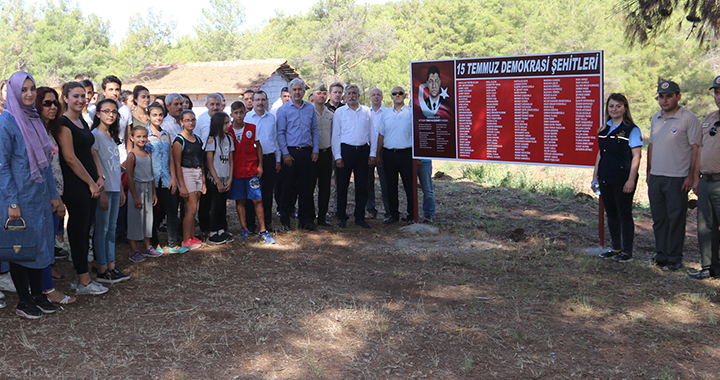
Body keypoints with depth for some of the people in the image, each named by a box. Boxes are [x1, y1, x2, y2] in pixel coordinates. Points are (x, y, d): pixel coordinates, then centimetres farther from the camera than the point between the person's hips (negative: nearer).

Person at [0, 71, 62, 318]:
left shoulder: (35, 119, 10)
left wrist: (53, 193, 13)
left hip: (39, 195, 7)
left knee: (39, 243, 13)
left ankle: (37, 295, 24)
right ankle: (23, 301, 15)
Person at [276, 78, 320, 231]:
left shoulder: (310, 108, 10)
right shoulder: (283, 110, -1)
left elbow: (315, 130, 12)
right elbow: (280, 133, -3)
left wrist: (315, 150, 3)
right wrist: (285, 153, -10)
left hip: (307, 152, 3)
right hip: (291, 152, -3)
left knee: (306, 187, 7)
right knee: (289, 187, 1)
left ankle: (305, 220, 15)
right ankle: (285, 220, 11)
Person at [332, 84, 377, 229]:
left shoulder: (366, 111, 11)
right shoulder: (339, 112, 5)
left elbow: (372, 133, 12)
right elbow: (335, 135, 3)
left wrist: (372, 153, 4)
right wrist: (337, 156, -5)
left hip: (363, 150, 2)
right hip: (346, 150, -2)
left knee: (362, 186, 4)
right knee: (342, 186, 2)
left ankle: (360, 218, 14)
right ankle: (342, 218, 13)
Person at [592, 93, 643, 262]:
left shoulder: (631, 130, -7)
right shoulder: (604, 129, 12)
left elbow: (636, 156, -11)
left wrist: (631, 180, -17)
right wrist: (595, 176, 14)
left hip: (623, 179, -6)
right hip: (605, 179, 7)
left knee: (624, 214, 1)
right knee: (611, 214, 13)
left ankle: (627, 251, 11)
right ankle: (616, 248, 25)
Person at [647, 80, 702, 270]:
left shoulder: (689, 119, -8)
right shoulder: (656, 118, 13)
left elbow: (696, 149, -10)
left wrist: (691, 176, -15)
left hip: (677, 178, -6)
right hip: (656, 177, 6)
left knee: (676, 219, 1)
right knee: (658, 219, 12)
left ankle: (674, 258, 10)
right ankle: (661, 255, 23)